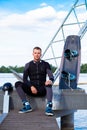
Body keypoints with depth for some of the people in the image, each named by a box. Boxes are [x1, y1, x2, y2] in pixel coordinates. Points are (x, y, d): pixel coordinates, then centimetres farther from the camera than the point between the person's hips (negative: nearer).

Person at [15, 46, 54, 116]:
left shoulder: (46, 64, 6)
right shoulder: (28, 65, 7)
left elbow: (51, 76, -6)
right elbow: (25, 79, 1)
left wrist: (50, 80, -32)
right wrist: (31, 86, -17)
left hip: (42, 89, -1)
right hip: (32, 89, 1)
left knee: (49, 84, -35)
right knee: (18, 84, -22)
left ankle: (49, 107, -45)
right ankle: (27, 105, -25)